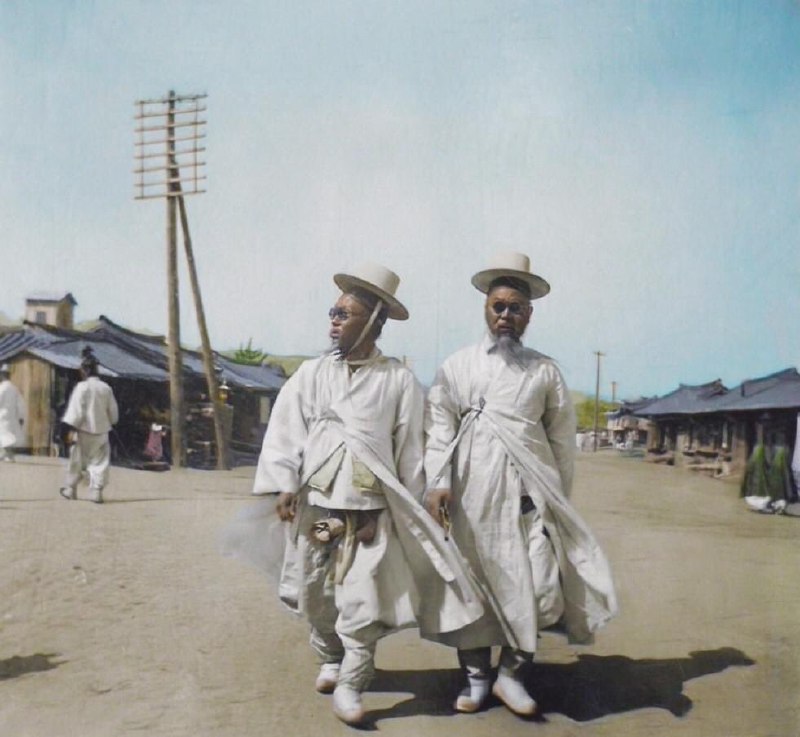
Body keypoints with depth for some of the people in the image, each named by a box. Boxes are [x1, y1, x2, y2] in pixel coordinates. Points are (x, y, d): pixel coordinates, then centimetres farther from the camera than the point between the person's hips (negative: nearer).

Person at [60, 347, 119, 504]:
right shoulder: (106, 388, 1)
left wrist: (71, 430, -10)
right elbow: (113, 411, 7)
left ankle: (70, 489, 23)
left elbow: (76, 410, -13)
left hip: (84, 430, -3)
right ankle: (96, 492, -3)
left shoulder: (82, 387, -12)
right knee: (100, 461, 5)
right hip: (101, 430, 3)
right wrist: (109, 423, 25)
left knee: (76, 461, 11)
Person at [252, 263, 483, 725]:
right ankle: (330, 659, 39)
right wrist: (284, 485, -10)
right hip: (314, 502, 3)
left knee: (362, 598, -3)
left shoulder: (399, 381, -4)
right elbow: (285, 431, 1)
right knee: (316, 593, 14)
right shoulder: (311, 373, 3)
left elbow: (410, 449, 0)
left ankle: (351, 684, 15)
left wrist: (409, 509, 1)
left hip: (370, 506, -3)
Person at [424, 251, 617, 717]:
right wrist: (438, 482, -10)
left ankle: (512, 671, 18)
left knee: (537, 586, -4)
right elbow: (440, 429, 1)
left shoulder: (546, 371, 10)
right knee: (475, 582, 7)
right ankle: (476, 677, 23)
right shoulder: (457, 367, 8)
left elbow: (562, 439, 10)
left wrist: (561, 498, 9)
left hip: (529, 491, 1)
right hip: (473, 491, 0)